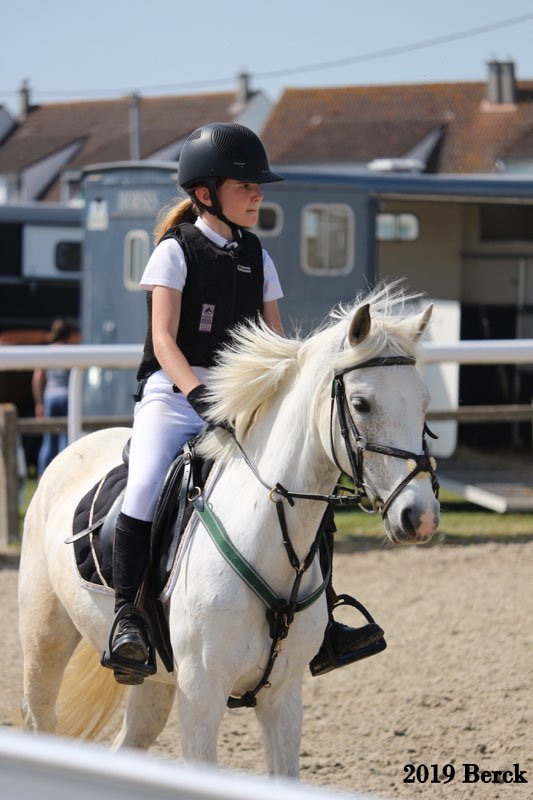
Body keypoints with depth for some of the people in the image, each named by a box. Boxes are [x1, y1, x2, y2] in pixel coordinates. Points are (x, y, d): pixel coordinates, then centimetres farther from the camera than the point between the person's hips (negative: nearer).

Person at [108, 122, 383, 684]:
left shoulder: (256, 258, 12)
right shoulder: (176, 251, -4)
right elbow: (164, 340, -14)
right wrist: (197, 393, -30)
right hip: (171, 392, -5)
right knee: (146, 486, -30)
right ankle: (127, 612, -20)